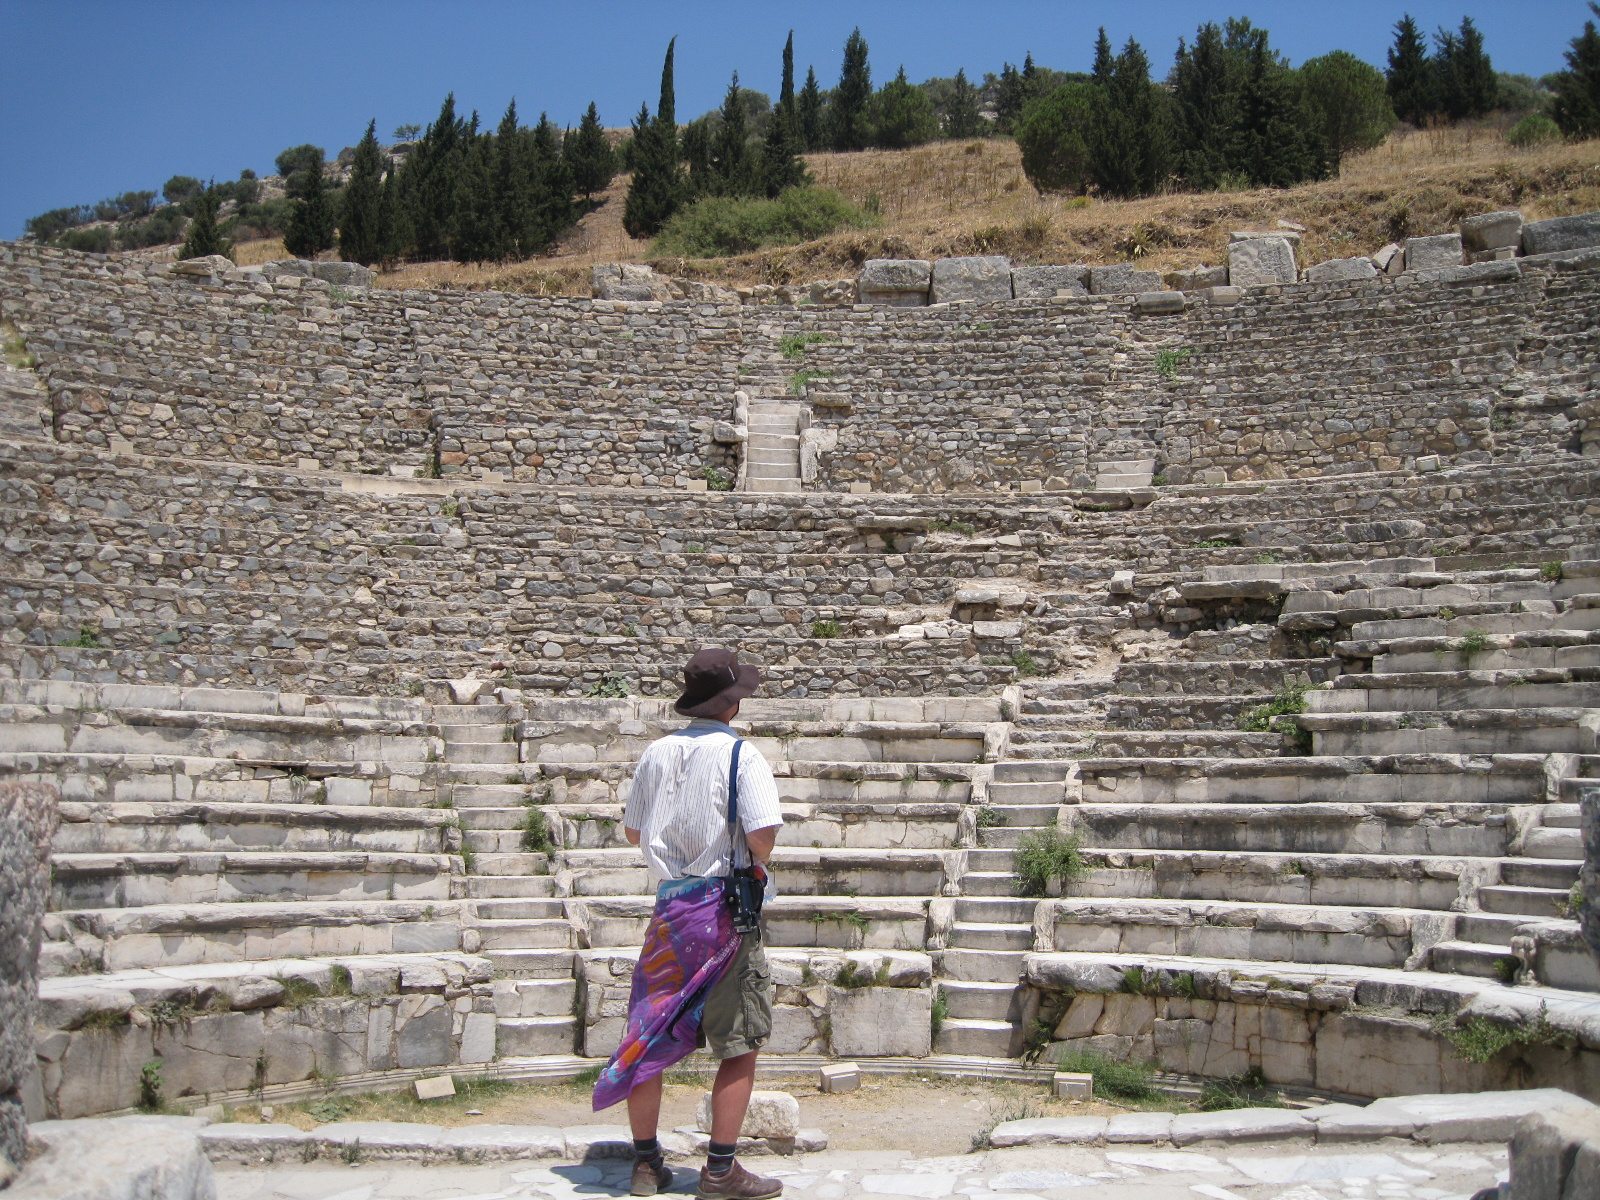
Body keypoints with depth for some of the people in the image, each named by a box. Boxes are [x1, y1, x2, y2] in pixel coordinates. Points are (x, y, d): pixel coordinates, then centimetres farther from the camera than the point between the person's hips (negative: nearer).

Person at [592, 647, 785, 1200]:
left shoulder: (657, 753, 5)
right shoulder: (740, 754, -10)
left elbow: (633, 829, 13)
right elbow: (763, 833, -19)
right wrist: (754, 865, 1)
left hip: (669, 906, 5)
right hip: (724, 910, -5)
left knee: (650, 1038, 13)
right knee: (740, 1046, 5)